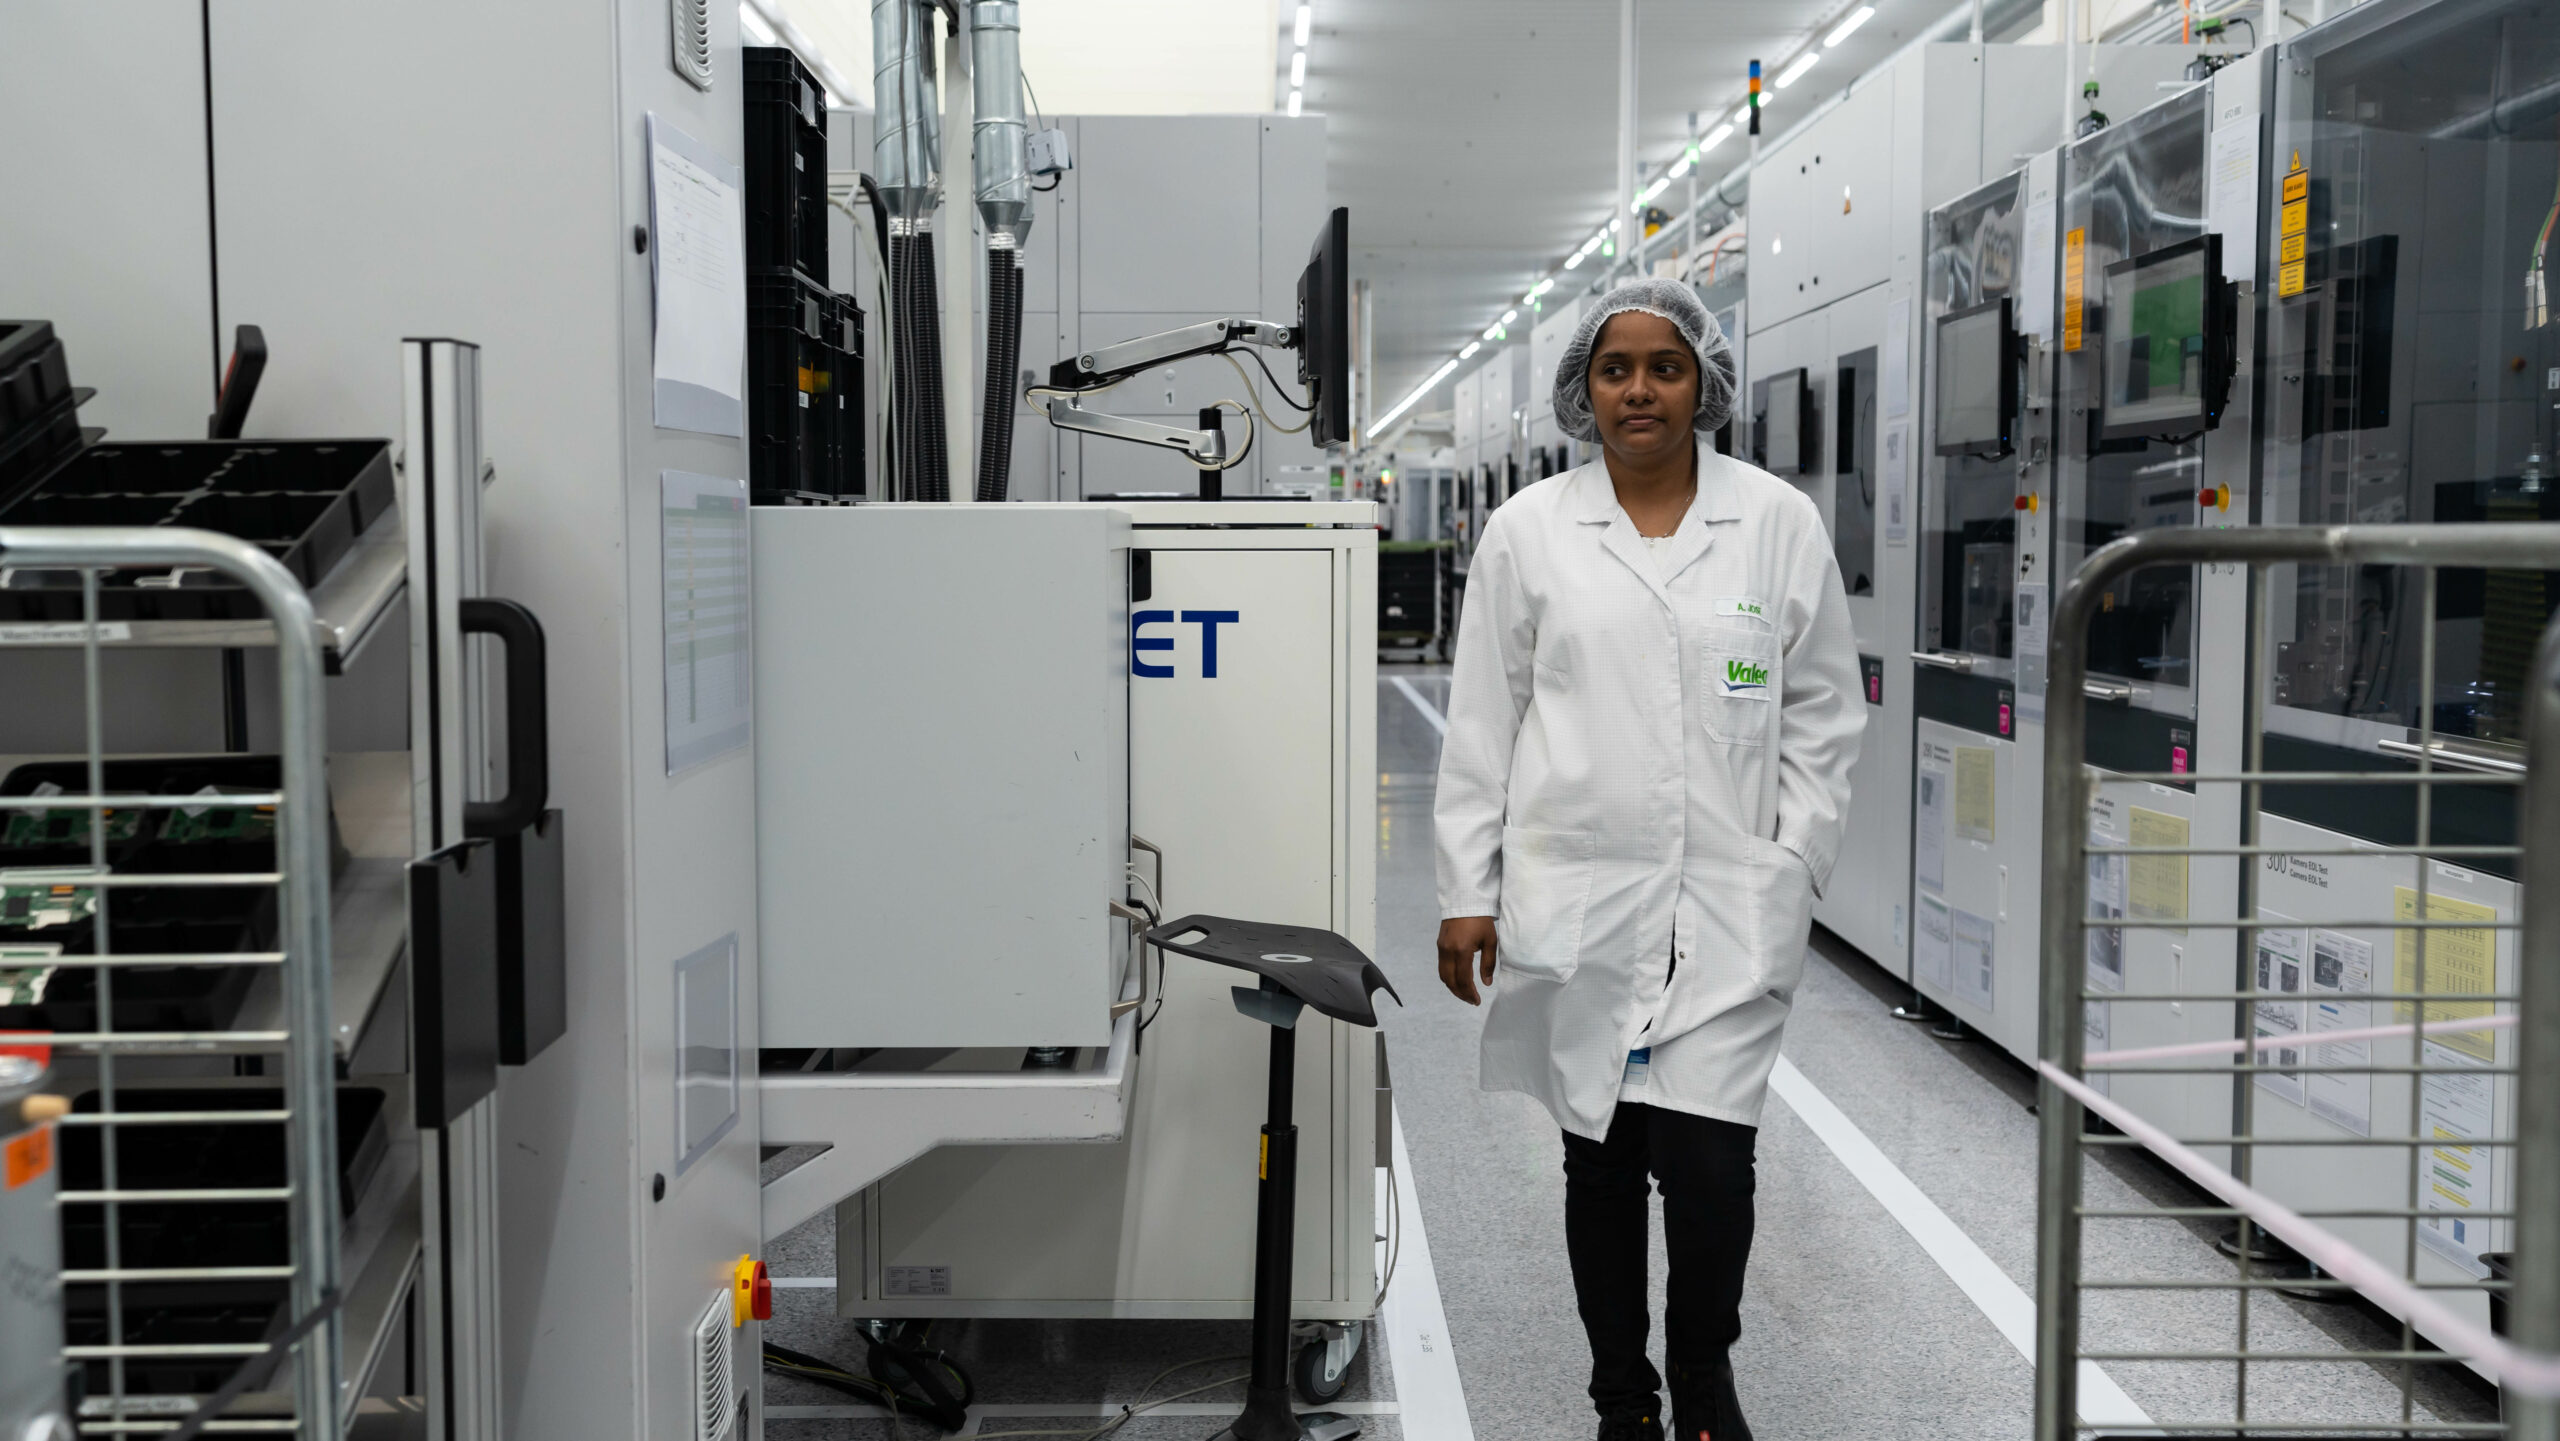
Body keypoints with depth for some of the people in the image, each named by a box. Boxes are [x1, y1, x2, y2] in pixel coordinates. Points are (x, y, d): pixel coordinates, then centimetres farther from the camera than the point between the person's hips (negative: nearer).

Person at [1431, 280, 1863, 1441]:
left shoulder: (1781, 524, 4)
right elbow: (1483, 725, 5)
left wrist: (1792, 868, 0)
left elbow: (1823, 714, 7)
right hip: (1575, 900, 1)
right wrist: (1468, 893, 2)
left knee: (1706, 1159, -7)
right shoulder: (1528, 530, 5)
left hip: (1731, 907, -1)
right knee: (1600, 1161, 10)